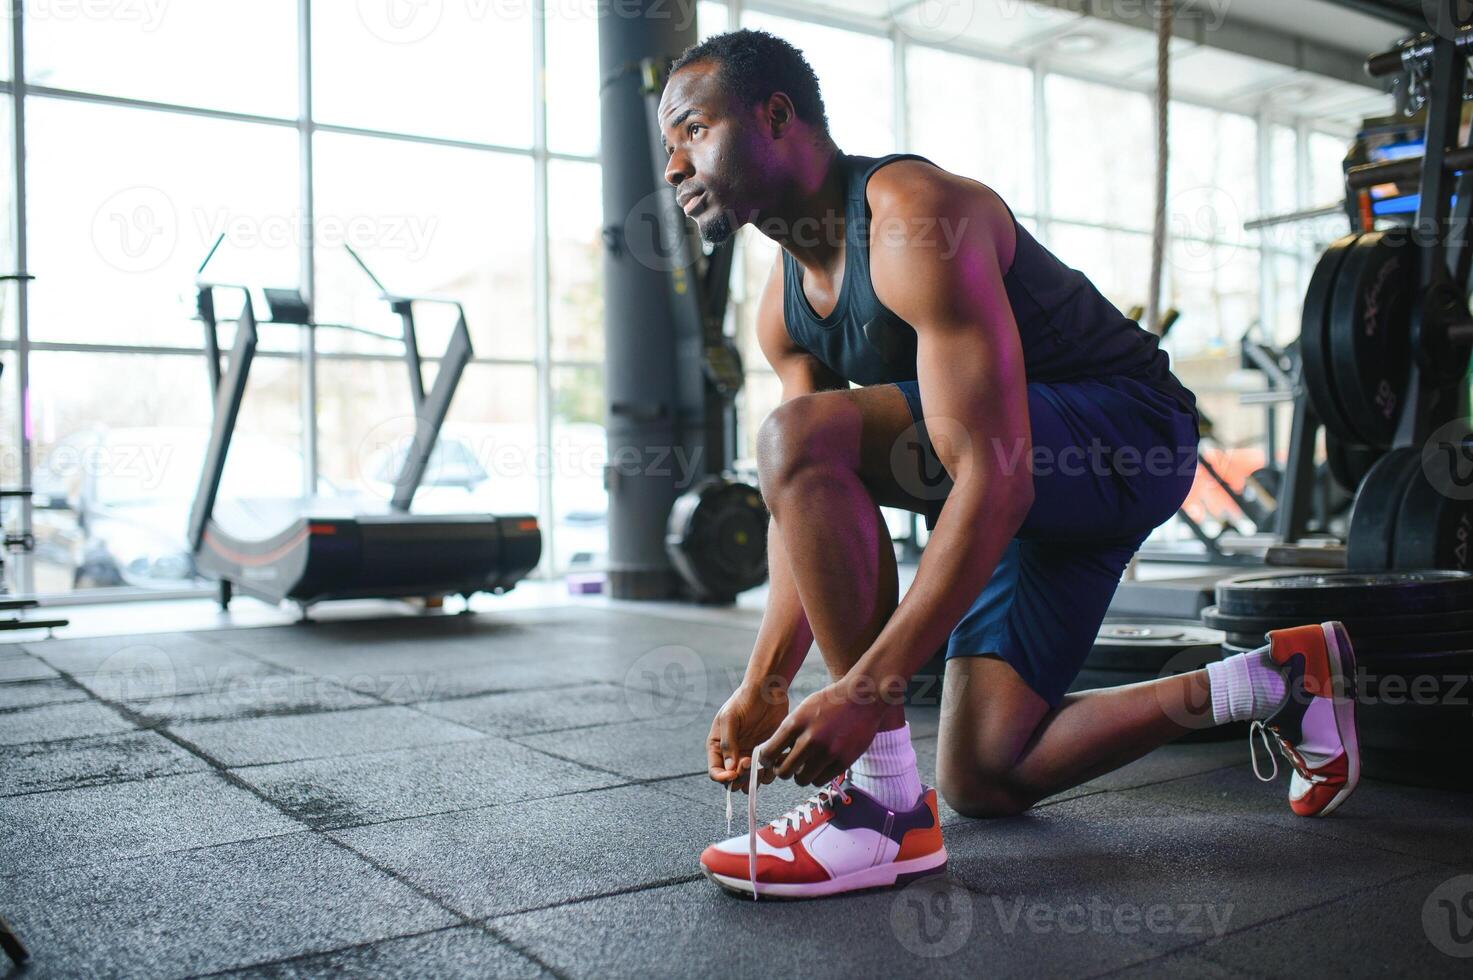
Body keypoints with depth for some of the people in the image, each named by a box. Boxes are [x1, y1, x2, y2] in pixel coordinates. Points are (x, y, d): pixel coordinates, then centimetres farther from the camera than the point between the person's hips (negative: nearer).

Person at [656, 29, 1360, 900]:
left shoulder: (914, 222, -25)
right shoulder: (783, 306, 4)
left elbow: (994, 477, -33)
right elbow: (810, 509, 4)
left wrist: (869, 687, -37)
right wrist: (765, 686, -6)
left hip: (1127, 441, -10)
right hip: (1025, 480, 10)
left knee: (799, 435, -29)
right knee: (983, 779, 9)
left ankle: (885, 806, -22)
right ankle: (1276, 680, 22)